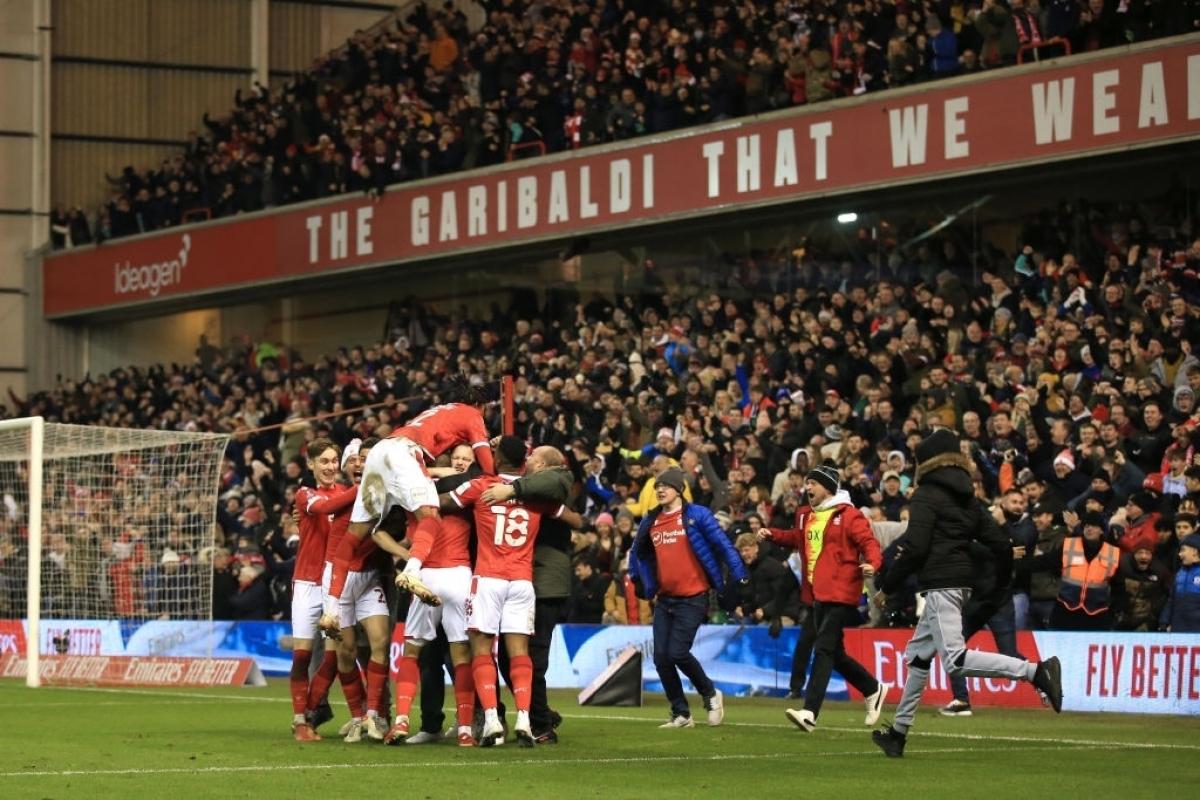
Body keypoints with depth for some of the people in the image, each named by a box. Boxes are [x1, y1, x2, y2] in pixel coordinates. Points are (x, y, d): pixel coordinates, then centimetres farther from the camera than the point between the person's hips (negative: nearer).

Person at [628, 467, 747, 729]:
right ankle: (681, 714, 10)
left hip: (692, 597, -6)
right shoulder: (650, 521, 11)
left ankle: (710, 694, 11)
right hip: (664, 599, 6)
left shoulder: (697, 515, -4)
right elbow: (637, 553, 27)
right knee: (661, 657, -1)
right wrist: (638, 580, 24)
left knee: (677, 653, -14)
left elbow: (722, 545, -7)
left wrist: (740, 577, -13)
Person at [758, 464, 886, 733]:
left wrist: (872, 564, -32)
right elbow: (798, 538, 32)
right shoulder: (806, 515, 15)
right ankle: (873, 690, 35)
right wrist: (772, 534, 17)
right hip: (817, 596, 9)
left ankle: (810, 713, -21)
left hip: (840, 595, -9)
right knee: (834, 654, 15)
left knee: (823, 650, -15)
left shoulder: (848, 516, -8)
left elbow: (869, 543, -13)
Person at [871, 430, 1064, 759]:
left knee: (956, 661, -18)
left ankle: (1036, 670, -31)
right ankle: (898, 732, 25)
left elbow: (915, 547, -16)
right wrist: (1002, 586, 22)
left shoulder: (927, 495, -7)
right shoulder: (969, 499, 16)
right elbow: (1000, 543, 11)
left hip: (940, 585, -10)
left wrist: (887, 586, -8)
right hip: (962, 583, 10)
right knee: (918, 655, 19)